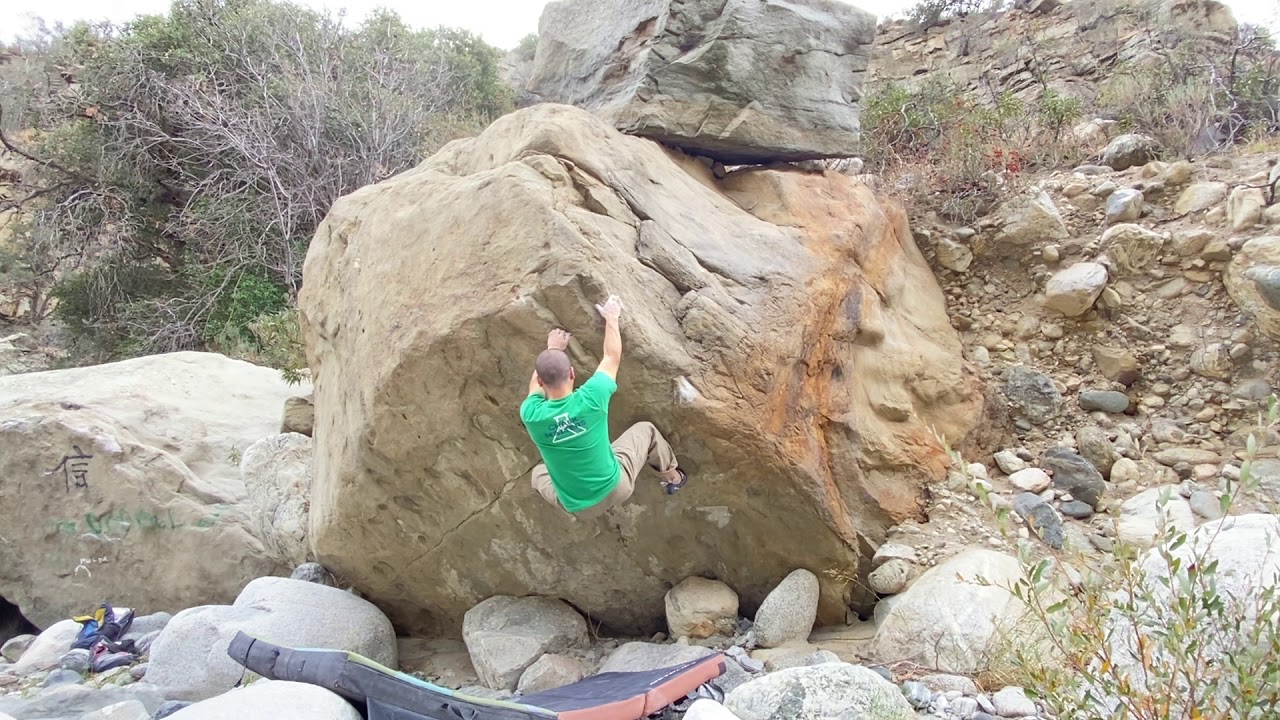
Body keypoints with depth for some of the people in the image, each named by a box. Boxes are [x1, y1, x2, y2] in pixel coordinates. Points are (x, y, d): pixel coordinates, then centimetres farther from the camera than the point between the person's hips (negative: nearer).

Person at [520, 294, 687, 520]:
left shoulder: (531, 414, -23)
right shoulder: (591, 398, -26)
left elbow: (536, 386, 4)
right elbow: (612, 357, -5)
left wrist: (552, 349, 17)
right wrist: (611, 318, 10)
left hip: (579, 508, 1)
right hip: (616, 487, -1)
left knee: (538, 473, 32)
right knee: (646, 430, 24)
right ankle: (672, 477, 45)